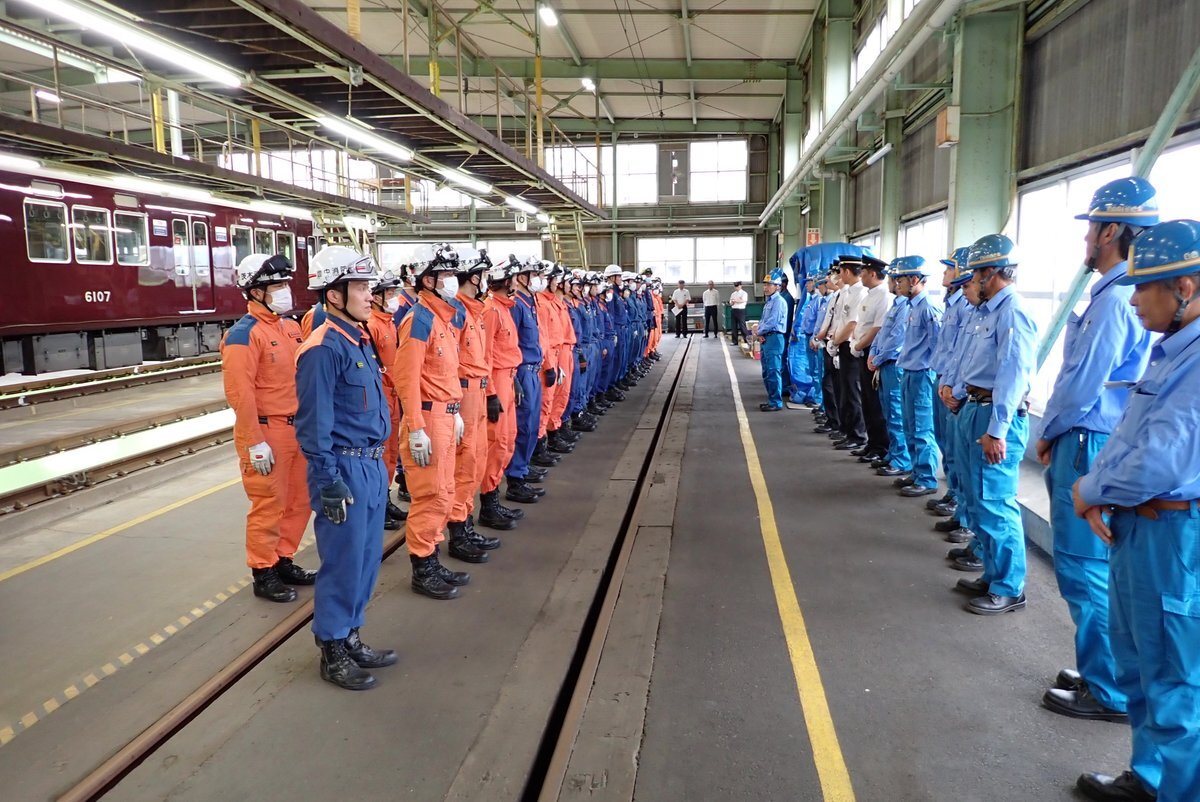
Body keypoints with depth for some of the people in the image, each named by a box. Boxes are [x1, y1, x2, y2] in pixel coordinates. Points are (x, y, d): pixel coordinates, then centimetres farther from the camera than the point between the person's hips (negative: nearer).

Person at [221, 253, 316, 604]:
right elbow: (240, 393, -18)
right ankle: (264, 574, 15)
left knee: (299, 501, 15)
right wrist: (255, 443, -20)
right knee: (269, 505, 1)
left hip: (297, 429, 8)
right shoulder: (243, 334, -13)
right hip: (267, 431, -8)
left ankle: (283, 561, 31)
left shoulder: (290, 327, 11)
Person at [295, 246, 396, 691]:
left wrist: (378, 463, 18)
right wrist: (328, 485, -17)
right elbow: (314, 424, -18)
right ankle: (332, 652, 20)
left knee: (366, 559, 17)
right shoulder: (323, 349, -17)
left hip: (371, 466, 9)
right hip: (344, 469, -9)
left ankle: (351, 638, 33)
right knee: (342, 564, 4)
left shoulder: (360, 340, 10)